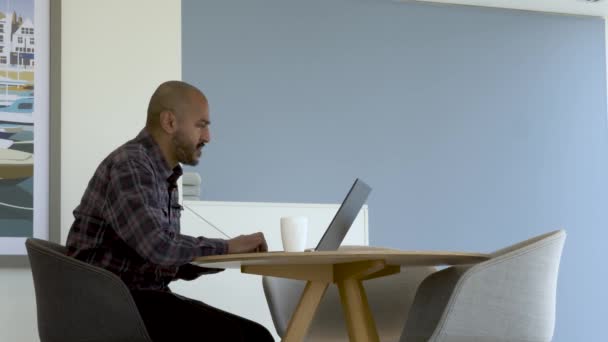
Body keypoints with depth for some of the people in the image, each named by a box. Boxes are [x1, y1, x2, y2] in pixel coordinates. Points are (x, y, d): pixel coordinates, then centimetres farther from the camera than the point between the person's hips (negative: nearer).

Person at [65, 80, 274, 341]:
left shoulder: (165, 176, 15)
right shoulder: (129, 165, -14)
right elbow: (158, 246, -27)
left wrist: (231, 256, 0)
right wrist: (226, 247, -13)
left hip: (147, 296, 9)